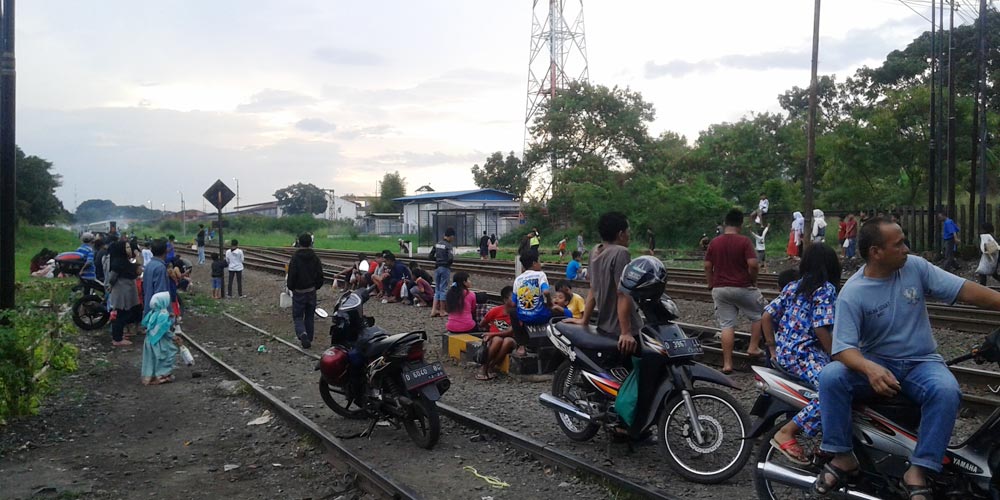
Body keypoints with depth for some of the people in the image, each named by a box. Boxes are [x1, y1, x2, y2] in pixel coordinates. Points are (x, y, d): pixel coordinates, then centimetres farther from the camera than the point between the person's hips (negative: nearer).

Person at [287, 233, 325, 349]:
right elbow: (320, 276, 3)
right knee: (309, 316, 14)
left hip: (298, 292, -4)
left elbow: (291, 276, -12)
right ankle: (309, 339, 18)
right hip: (311, 291, 4)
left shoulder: (295, 258, -14)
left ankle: (302, 334, -19)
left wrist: (290, 287, 6)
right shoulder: (315, 258, -1)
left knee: (297, 316, 6)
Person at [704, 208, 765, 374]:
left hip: (720, 290, 4)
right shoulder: (744, 241, -9)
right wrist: (753, 281, 0)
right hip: (742, 288, -4)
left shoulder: (714, 243, 3)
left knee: (727, 325, 5)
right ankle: (753, 347, 18)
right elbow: (752, 264, -17)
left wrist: (712, 285, 15)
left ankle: (727, 363, 3)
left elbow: (707, 267, 5)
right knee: (759, 314, 21)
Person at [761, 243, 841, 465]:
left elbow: (766, 316, 13)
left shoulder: (792, 287, 18)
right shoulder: (826, 289, -3)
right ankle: (787, 432, -24)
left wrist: (773, 349, 17)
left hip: (783, 354, 9)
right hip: (804, 354, -9)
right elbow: (821, 329, -12)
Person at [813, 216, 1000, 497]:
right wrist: (869, 368, -42)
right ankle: (843, 457, -15)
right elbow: (843, 347, -21)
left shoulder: (915, 267, -4)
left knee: (947, 391, -32)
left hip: (921, 363, 2)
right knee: (830, 376, -29)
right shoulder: (852, 293, -14)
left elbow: (965, 290, -3)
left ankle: (918, 471, -21)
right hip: (875, 361, -2)